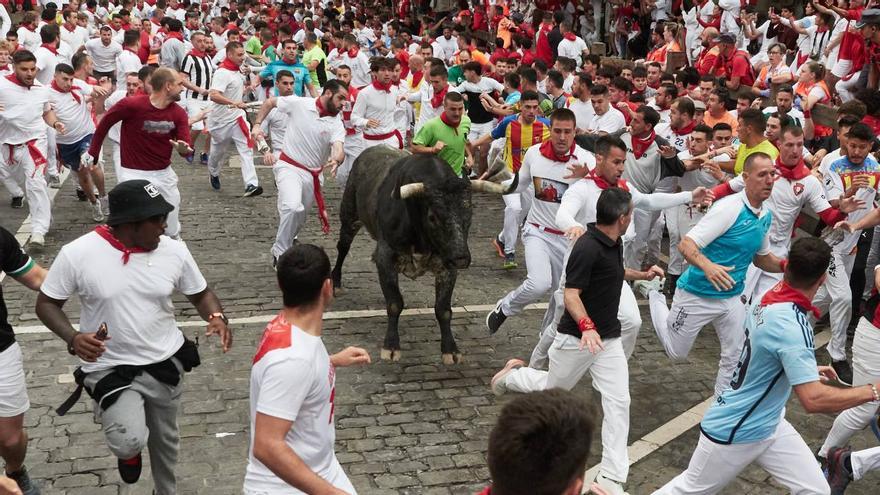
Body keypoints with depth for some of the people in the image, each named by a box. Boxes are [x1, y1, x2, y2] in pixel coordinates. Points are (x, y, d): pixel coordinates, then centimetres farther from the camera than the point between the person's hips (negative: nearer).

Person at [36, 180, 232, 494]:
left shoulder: (174, 251, -11)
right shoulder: (77, 254, -19)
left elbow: (200, 293, 4)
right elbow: (47, 303, -7)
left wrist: (217, 317, -18)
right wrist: (72, 338, -26)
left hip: (167, 363, 4)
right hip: (110, 368, -3)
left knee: (165, 439, 21)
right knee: (129, 441, -23)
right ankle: (128, 451, 17)